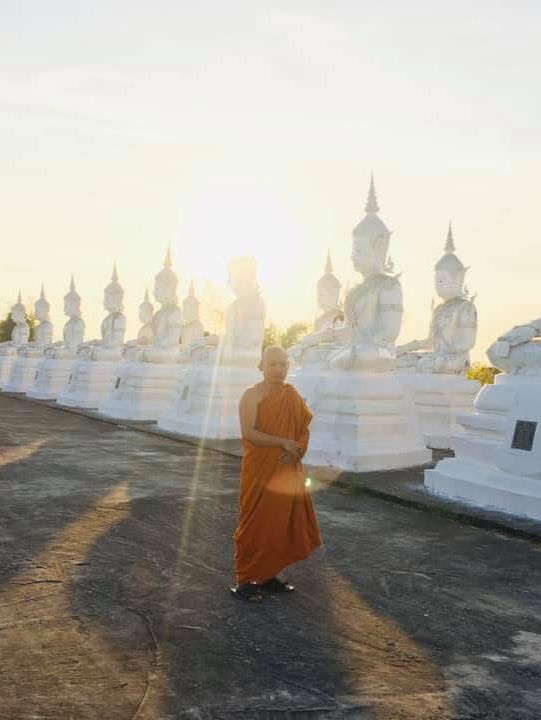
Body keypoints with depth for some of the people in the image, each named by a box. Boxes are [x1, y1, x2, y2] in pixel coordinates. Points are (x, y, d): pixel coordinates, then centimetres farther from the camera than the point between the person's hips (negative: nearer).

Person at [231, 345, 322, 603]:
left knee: (281, 522, 11)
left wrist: (296, 450, -10)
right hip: (259, 471, -6)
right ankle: (244, 581, 10)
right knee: (255, 523, -1)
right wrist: (283, 442, -19)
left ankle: (268, 576, 25)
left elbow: (304, 429, 10)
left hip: (287, 470, 6)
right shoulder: (252, 395, -8)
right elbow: (248, 433, -18)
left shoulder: (292, 396, 9)